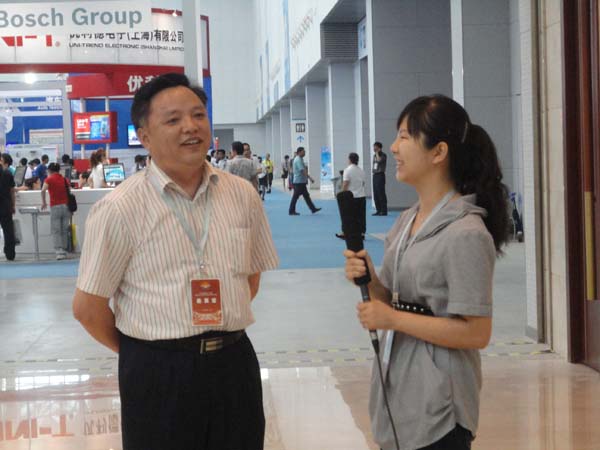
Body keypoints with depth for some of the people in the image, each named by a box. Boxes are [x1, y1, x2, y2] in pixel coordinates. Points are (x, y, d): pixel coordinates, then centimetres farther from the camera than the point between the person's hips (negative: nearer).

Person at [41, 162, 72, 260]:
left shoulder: (49, 179, 0)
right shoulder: (65, 180, 13)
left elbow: (43, 190, -16)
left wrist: (44, 202, -5)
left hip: (55, 206, -4)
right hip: (66, 205, 4)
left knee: (56, 231, -2)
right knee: (64, 230, 9)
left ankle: (59, 251, -13)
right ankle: (64, 251, 10)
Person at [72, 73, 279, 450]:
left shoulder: (243, 195, 4)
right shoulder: (119, 209, -9)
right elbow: (88, 306, -4)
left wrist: (219, 330, 8)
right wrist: (145, 351, 4)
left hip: (235, 362, 4)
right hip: (158, 373, -4)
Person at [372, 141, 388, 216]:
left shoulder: (383, 155, -5)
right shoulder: (374, 156, 16)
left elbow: (379, 160, -24)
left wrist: (377, 153, -12)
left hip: (380, 175, -7)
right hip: (375, 175, 7)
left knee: (381, 193, -9)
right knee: (375, 194, 6)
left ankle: (384, 211, -7)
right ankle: (378, 210, 11)